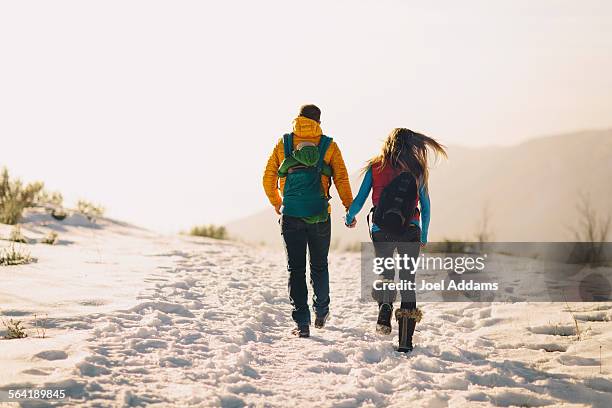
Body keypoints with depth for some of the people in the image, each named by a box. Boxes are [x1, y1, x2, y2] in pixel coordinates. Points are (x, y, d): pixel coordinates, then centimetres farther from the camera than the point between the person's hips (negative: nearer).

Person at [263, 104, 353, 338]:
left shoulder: (283, 144, 5)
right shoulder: (328, 146, 2)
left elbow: (268, 178, 7)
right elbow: (341, 179, -2)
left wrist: (276, 204, 22)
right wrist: (350, 209, 6)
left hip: (291, 214, 0)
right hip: (319, 214, 0)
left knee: (296, 269, 3)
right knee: (319, 266, 19)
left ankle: (302, 323, -4)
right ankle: (321, 313, 30)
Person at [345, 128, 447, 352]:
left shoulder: (375, 168, 2)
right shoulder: (417, 170, 5)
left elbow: (359, 200, 3)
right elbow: (425, 207, 11)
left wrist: (349, 218, 24)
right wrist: (424, 235, 25)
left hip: (381, 231, 0)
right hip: (410, 232, 0)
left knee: (385, 274, 21)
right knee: (407, 281, 8)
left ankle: (385, 305, -12)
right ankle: (406, 340, 1)